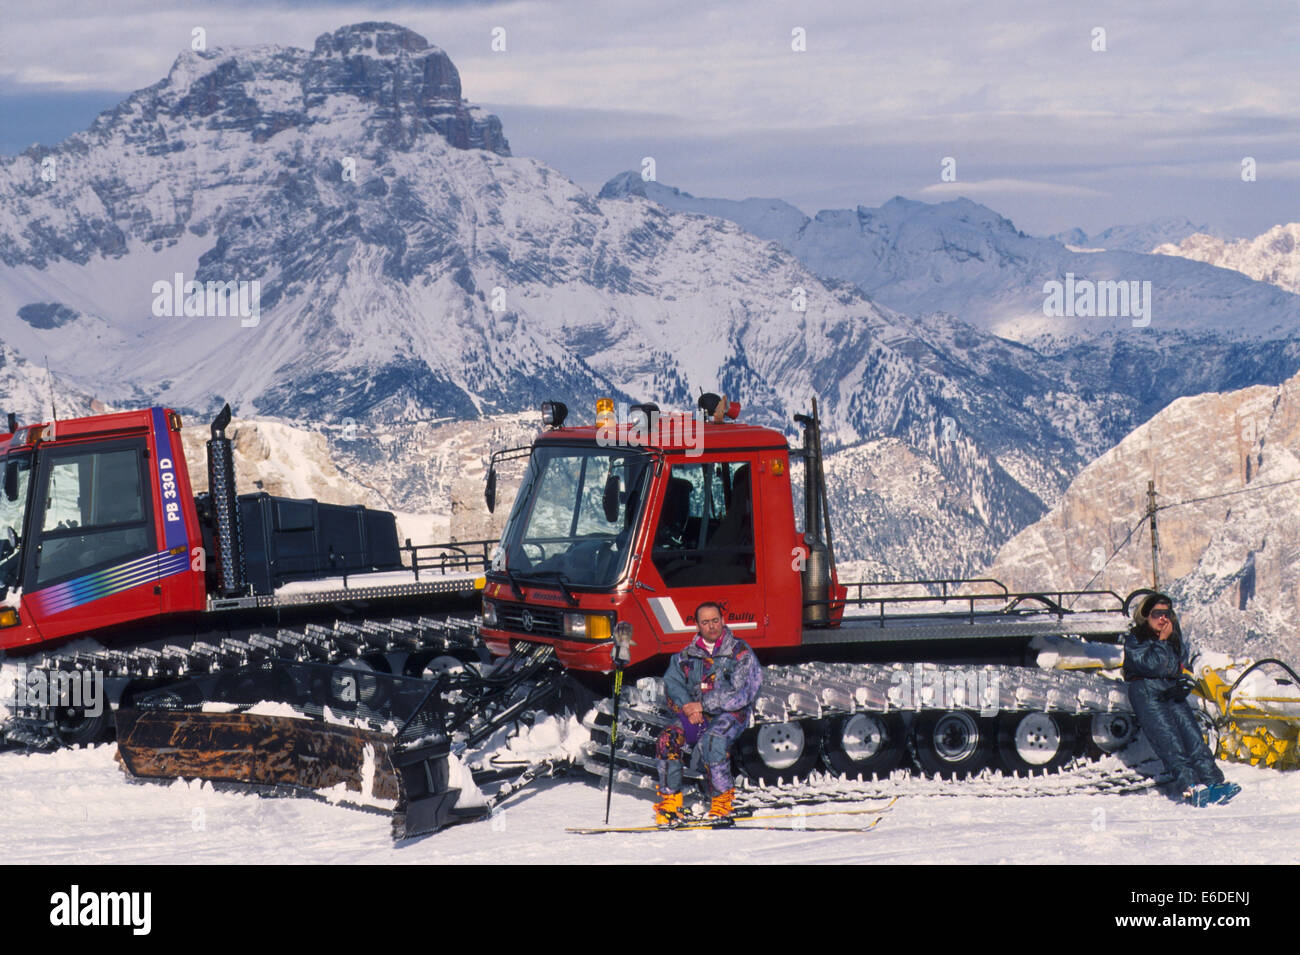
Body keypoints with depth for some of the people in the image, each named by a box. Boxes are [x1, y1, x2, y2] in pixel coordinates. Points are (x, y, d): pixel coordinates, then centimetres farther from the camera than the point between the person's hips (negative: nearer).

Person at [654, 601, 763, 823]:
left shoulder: (741, 652, -3)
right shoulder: (687, 655, 11)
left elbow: (740, 694, -12)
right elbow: (672, 682, 6)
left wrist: (703, 705, -16)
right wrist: (687, 706, -14)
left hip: (732, 713, -4)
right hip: (695, 714, 4)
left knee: (711, 740, -35)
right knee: (668, 739, -22)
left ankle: (722, 799, -21)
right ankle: (669, 800, -16)